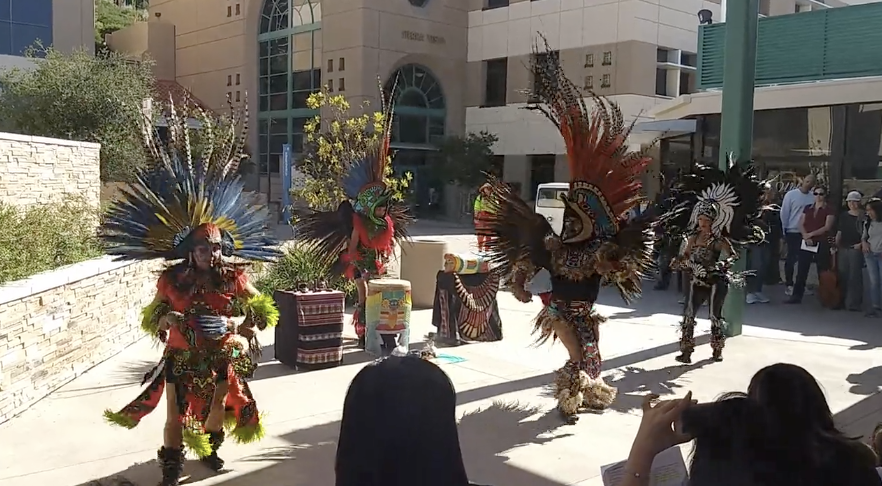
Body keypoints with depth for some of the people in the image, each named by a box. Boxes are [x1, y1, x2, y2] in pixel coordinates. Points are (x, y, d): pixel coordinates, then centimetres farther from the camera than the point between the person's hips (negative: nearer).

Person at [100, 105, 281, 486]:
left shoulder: (233, 277, -13)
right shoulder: (172, 279, -11)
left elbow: (260, 308, -4)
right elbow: (153, 315, 2)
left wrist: (246, 335, -19)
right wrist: (167, 318, -20)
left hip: (220, 356, 1)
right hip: (181, 357, -1)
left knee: (218, 406, 18)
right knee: (176, 414, 3)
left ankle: (210, 450, 46)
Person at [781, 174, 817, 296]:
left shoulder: (813, 197, -2)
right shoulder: (791, 194, -8)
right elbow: (784, 213, -5)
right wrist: (784, 231, -4)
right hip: (793, 232, -3)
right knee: (791, 258, 5)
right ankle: (789, 284, 13)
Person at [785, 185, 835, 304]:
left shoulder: (829, 210, -1)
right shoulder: (807, 208, 13)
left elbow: (827, 227, -10)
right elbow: (801, 224, 8)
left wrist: (811, 234, -14)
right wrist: (805, 236, -9)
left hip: (821, 244, -4)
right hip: (806, 243, 4)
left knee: (822, 272, 1)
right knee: (801, 270, 4)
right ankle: (797, 295, 8)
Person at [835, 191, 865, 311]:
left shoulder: (864, 216, -3)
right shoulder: (843, 215, 12)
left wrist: (862, 244, -14)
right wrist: (835, 245, 5)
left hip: (856, 249, -5)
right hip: (843, 248, 5)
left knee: (855, 276, -3)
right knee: (842, 275, 7)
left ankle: (854, 303, 1)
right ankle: (842, 301, 15)